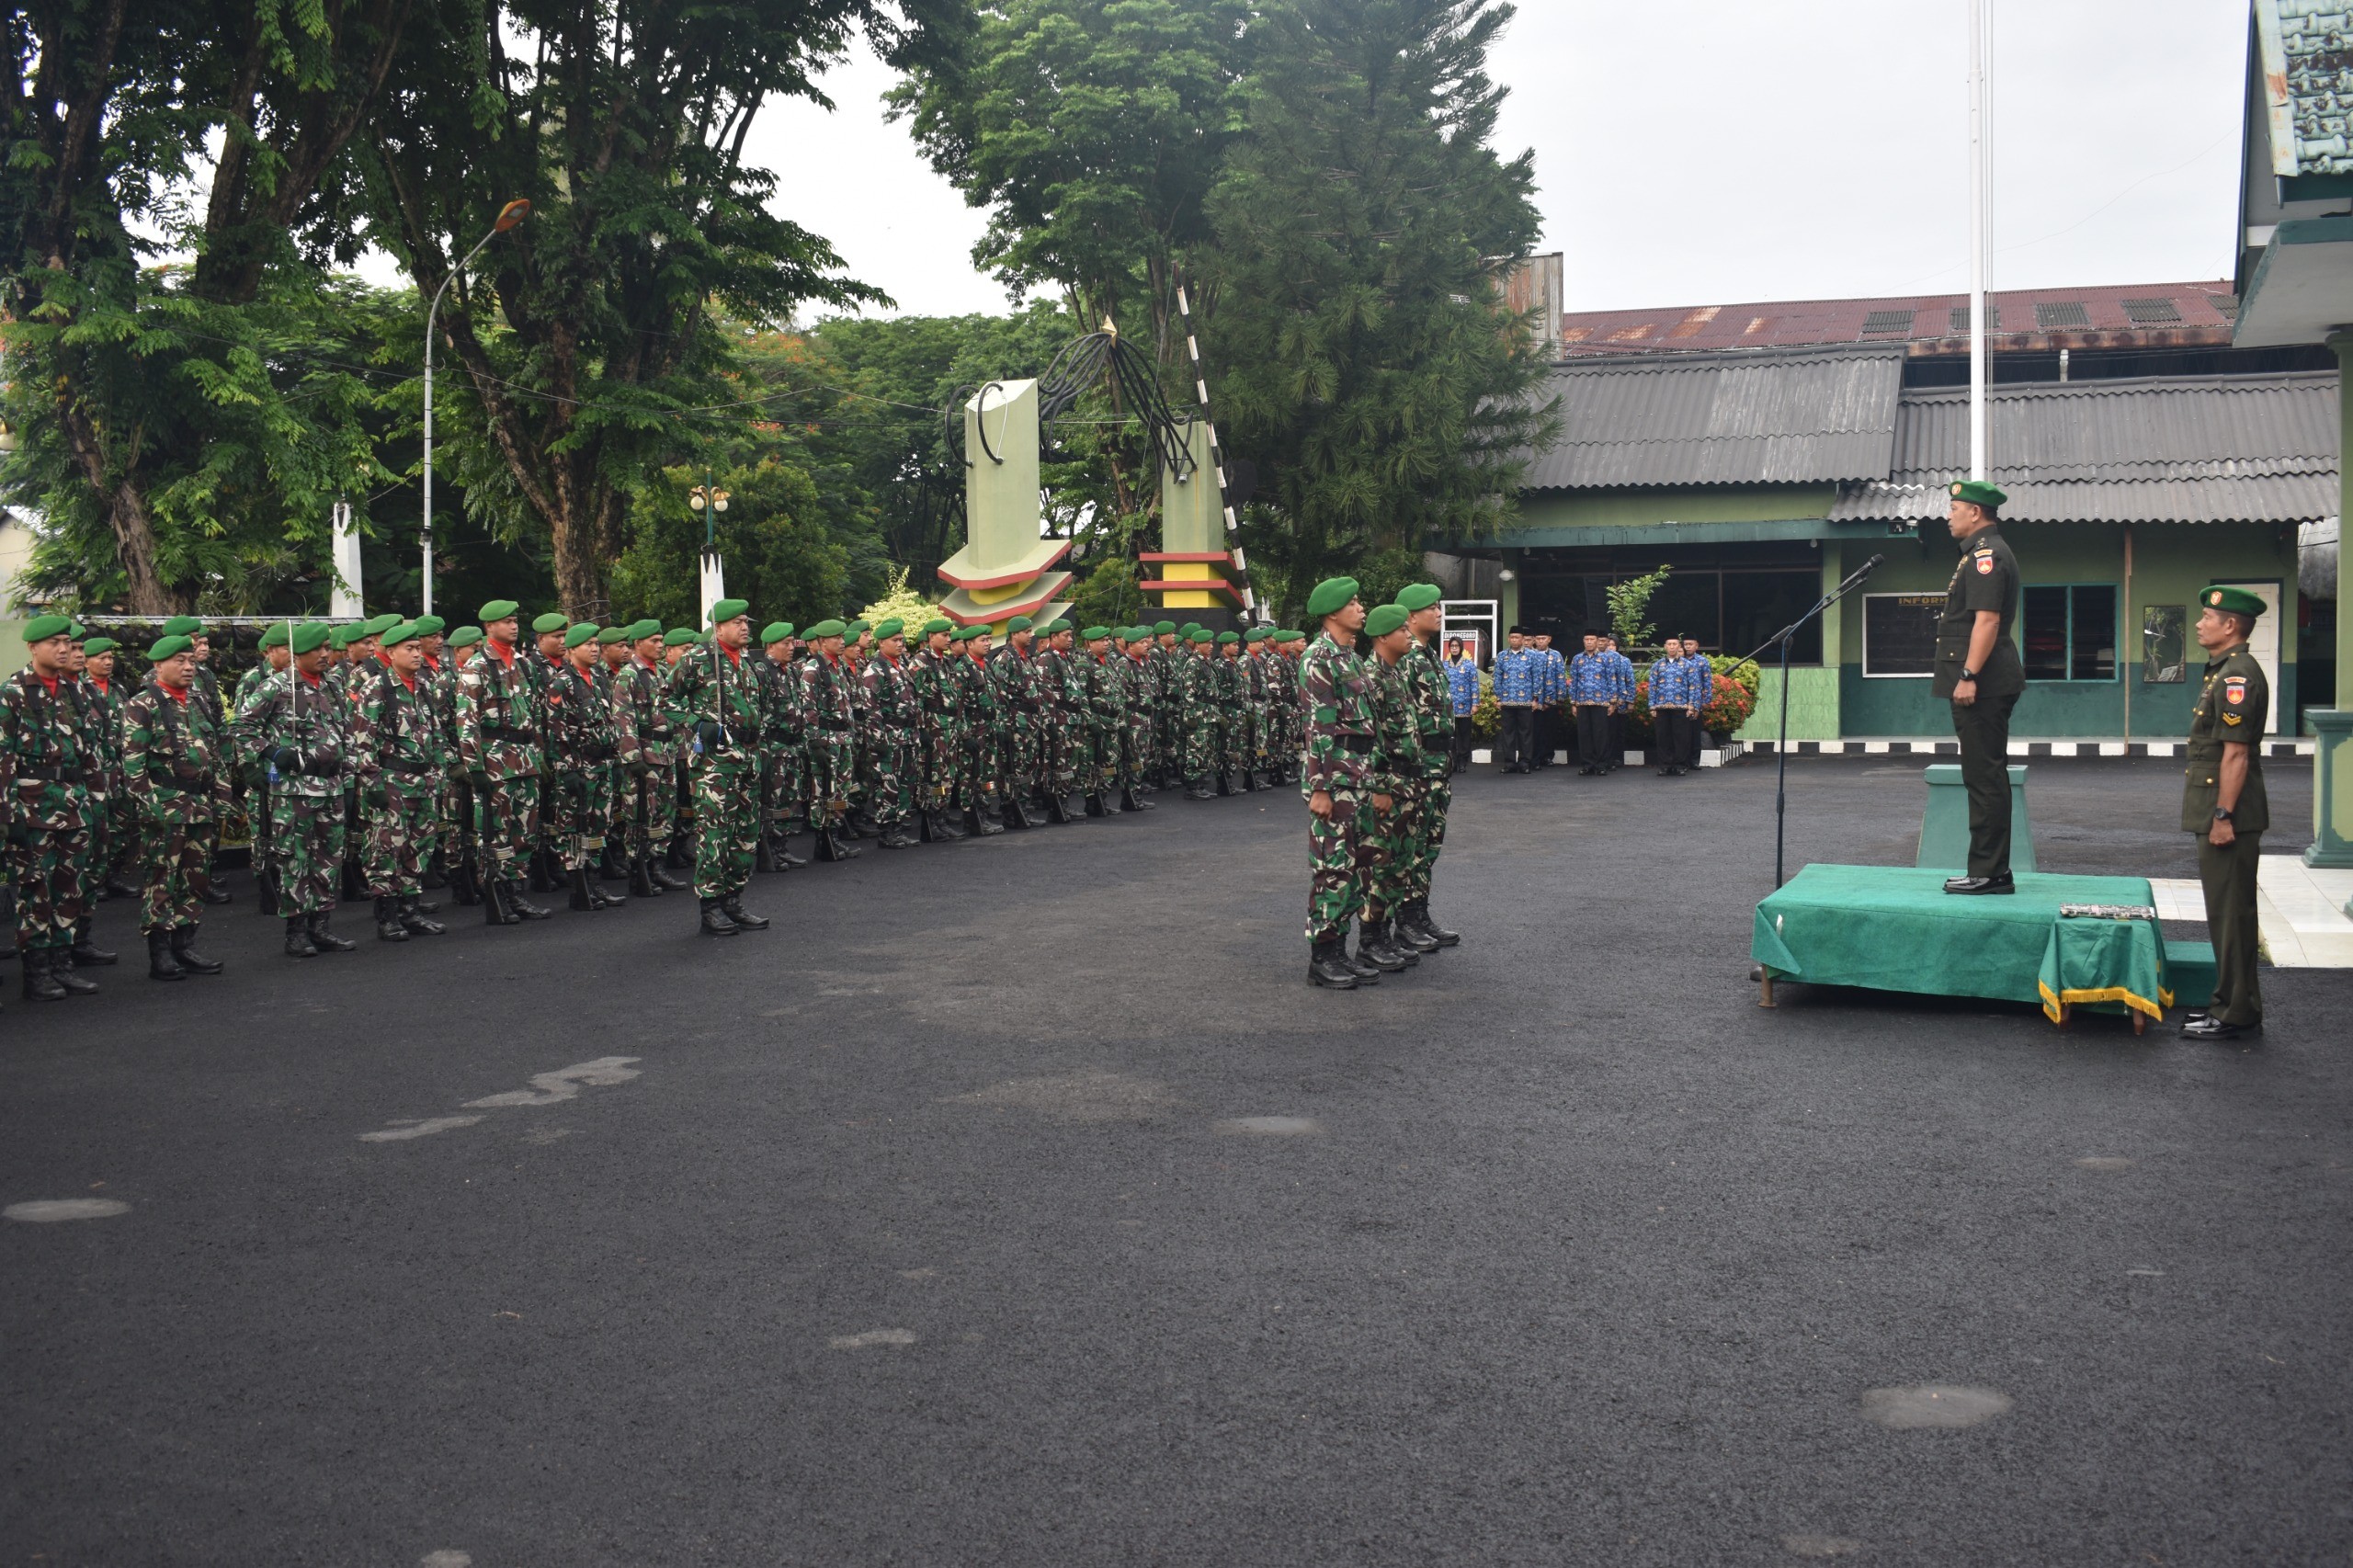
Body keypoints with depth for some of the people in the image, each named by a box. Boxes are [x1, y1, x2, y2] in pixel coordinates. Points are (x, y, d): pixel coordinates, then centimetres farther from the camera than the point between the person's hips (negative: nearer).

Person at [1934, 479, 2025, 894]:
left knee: (1984, 777, -8)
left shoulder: (1985, 555, -14)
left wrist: (1968, 677, -25)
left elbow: (1986, 620, -23)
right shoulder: (1983, 552, 20)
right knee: (1988, 776, 13)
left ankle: (1988, 872, -6)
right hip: (1988, 684, 11)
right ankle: (1993, 870, 18)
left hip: (1982, 684, -11)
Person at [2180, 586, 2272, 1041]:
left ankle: (2236, 1015, 0)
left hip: (2229, 816, -11)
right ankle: (2231, 1003, 24)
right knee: (2226, 913, 15)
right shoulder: (2224, 671, 16)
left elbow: (2236, 752, -21)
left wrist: (2223, 815, -22)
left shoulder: (2238, 674, -17)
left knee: (2231, 914, -5)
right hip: (2217, 814, 11)